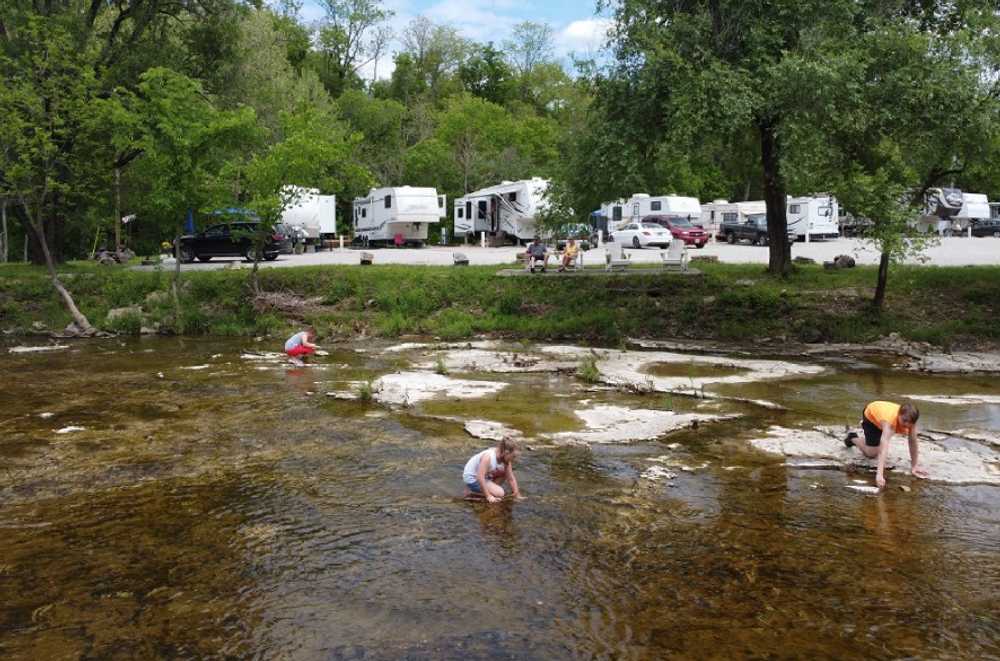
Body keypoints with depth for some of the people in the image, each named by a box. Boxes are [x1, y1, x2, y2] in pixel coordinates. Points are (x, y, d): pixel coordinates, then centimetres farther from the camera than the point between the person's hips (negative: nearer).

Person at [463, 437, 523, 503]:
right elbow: (480, 477, -36)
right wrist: (488, 496, -33)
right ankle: (471, 492, -7)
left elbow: (511, 478, -4)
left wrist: (517, 495, -6)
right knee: (499, 493, -19)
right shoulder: (488, 457, -33)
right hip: (472, 478, -8)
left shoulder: (505, 459, -10)